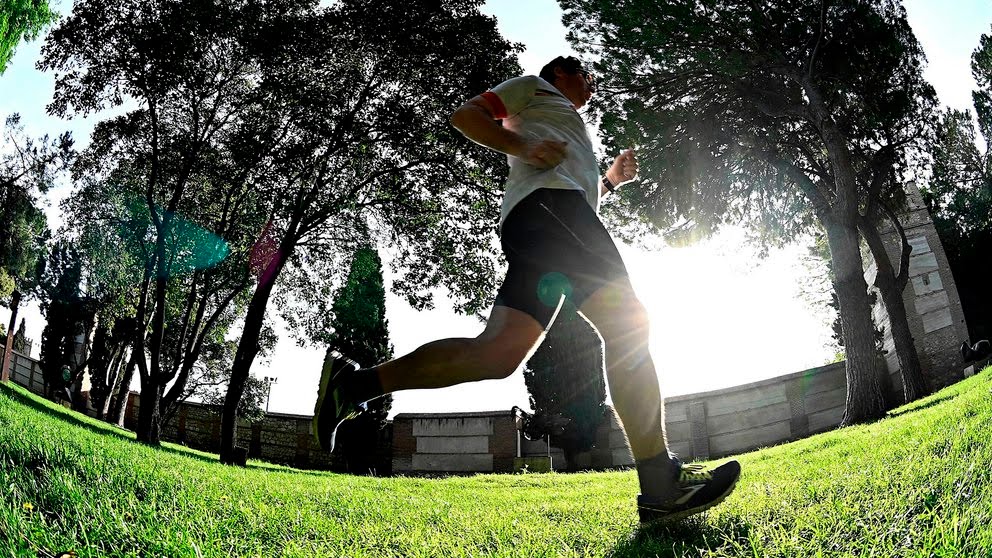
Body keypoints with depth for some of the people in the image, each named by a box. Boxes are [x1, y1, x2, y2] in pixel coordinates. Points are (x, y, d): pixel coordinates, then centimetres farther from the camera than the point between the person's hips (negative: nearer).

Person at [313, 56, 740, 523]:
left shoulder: (575, 138, 46)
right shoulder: (535, 86, 21)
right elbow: (466, 115, 9)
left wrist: (610, 180, 33)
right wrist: (525, 147, -4)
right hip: (546, 201, -9)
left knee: (499, 351, -11)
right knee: (627, 325, -20)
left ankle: (355, 382, -10)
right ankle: (661, 484, -26)